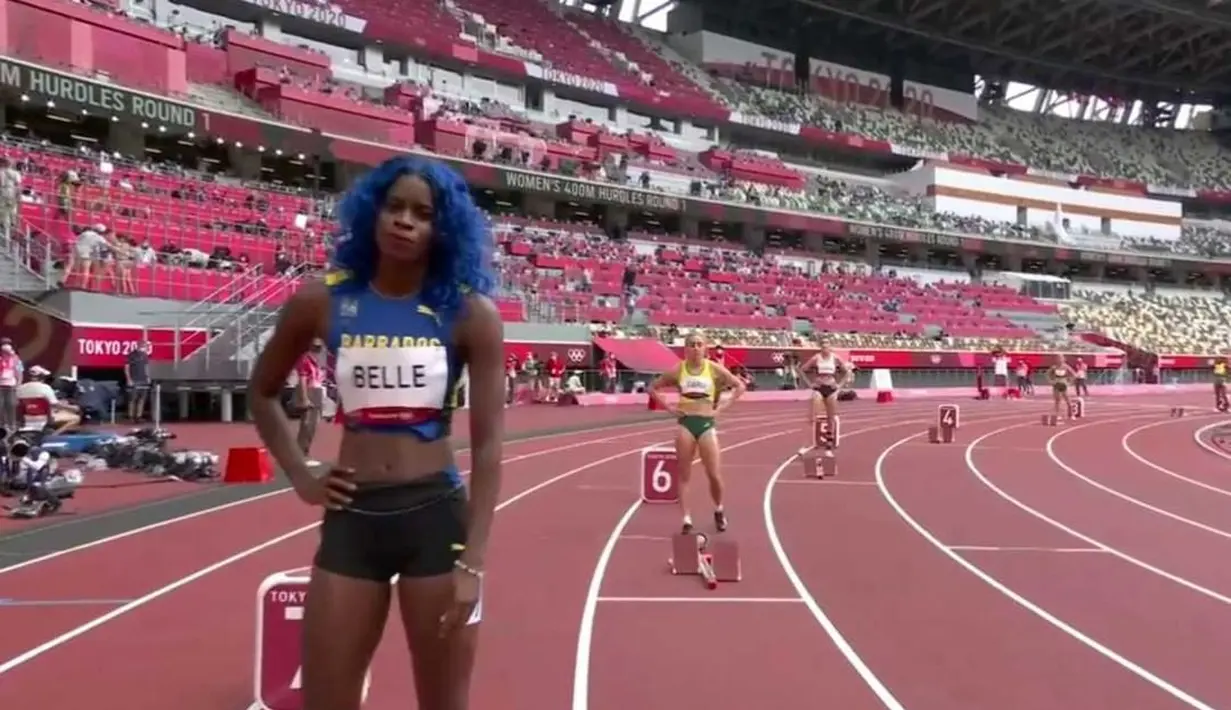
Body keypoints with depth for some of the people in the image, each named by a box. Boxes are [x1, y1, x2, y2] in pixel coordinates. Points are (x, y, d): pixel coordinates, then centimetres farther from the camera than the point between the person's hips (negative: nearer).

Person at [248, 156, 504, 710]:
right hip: (351, 518, 2)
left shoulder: (470, 313, -5)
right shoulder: (322, 302, 0)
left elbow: (487, 446, -6)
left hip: (437, 518, -1)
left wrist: (472, 563, -10)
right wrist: (301, 478, 5)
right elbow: (263, 393, 17)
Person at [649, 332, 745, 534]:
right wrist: (669, 408, -1)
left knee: (714, 475, -1)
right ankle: (687, 520, 7)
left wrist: (722, 407, 0)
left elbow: (740, 386, 7)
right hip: (685, 424, 1)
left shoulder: (714, 369, 1)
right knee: (683, 476, 1)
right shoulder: (678, 370, 2)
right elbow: (653, 388, 10)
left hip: (706, 423, 0)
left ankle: (719, 510, 27)